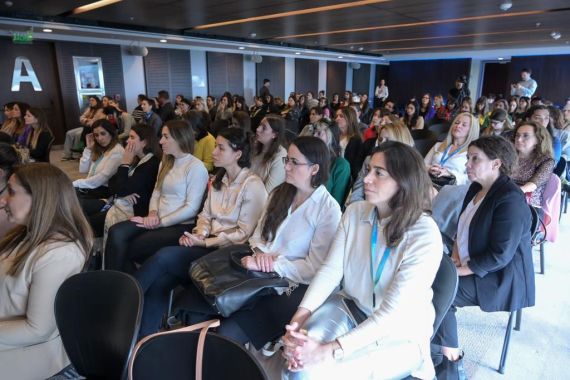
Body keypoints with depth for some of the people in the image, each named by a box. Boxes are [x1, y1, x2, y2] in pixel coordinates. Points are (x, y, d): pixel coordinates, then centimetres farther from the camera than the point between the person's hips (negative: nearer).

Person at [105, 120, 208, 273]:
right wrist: (152, 213, -6)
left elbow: (191, 208, -15)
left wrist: (161, 222, -13)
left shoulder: (196, 167, -10)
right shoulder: (166, 163, 17)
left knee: (127, 249, -15)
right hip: (158, 220, 7)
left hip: (179, 226, -7)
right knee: (116, 233, -18)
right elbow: (156, 192, 16)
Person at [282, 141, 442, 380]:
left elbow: (393, 310, -26)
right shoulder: (355, 213, -7)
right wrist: (301, 315, -23)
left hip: (400, 334, -3)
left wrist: (331, 350, -31)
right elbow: (331, 269, -8)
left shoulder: (425, 238, -23)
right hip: (349, 307, 4)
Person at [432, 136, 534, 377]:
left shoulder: (510, 199, -23)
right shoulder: (476, 187, 4)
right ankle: (447, 351, 5)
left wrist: (459, 271, -20)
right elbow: (464, 227, 15)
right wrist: (455, 254, -2)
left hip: (500, 279, -8)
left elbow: (500, 255, -26)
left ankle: (450, 355, 4)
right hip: (468, 265, 8)